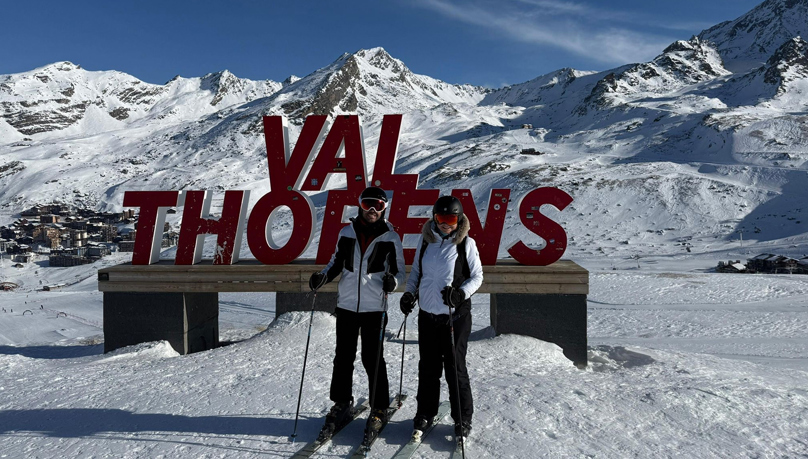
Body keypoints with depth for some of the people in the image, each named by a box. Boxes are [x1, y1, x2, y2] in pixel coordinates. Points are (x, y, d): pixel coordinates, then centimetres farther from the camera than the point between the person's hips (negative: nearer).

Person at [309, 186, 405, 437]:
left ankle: (379, 408, 19)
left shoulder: (391, 237, -1)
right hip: (346, 305, 3)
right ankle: (341, 401, 30)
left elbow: (400, 270, 2)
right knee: (343, 357, 11)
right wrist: (322, 276, -1)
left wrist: (392, 280, -19)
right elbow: (336, 262, 16)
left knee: (372, 359, 2)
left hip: (374, 308, -3)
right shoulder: (347, 232, 6)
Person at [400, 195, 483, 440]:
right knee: (428, 367, 13)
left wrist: (461, 293, -18)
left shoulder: (466, 244, -4)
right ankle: (425, 413, 30)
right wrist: (409, 293, -1)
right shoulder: (426, 241, 5)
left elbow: (477, 276, -1)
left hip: (456, 316, -3)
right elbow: (416, 271, 15)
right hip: (427, 315, 4)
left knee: (455, 367, 2)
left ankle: (463, 418, 19)